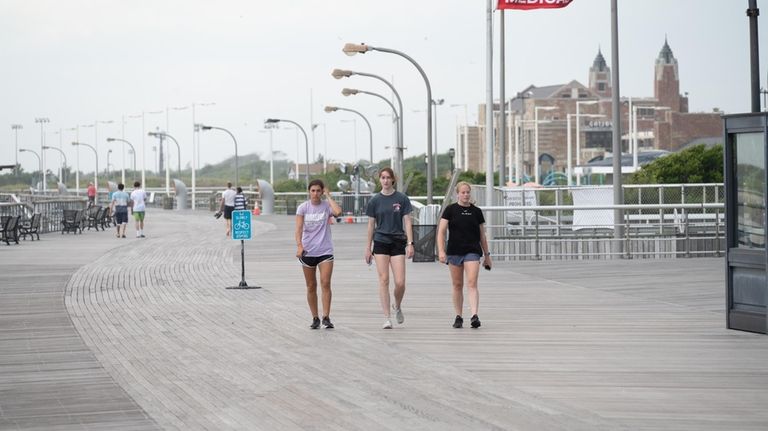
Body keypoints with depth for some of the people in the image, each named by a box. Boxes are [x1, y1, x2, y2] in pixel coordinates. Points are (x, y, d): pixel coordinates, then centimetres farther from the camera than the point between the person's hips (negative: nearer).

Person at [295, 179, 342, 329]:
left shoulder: (327, 206, 0)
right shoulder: (303, 208, 3)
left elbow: (338, 212, -22)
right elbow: (299, 228, -6)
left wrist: (328, 196, -11)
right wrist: (299, 245, -21)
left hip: (325, 251, -1)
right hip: (308, 252, 1)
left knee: (325, 283, -12)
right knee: (311, 287, 7)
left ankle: (326, 317, -11)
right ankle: (315, 318, 16)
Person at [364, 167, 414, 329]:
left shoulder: (402, 199, 2)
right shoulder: (375, 200, 5)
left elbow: (407, 222, 2)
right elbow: (371, 225, 9)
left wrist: (410, 243, -6)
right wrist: (368, 247, 7)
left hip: (398, 243, 0)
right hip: (381, 243, 0)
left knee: (400, 282, -6)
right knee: (383, 280, -7)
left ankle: (397, 307, 24)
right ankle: (387, 318, -3)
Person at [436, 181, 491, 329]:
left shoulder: (476, 211, 9)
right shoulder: (450, 210, 2)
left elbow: (482, 235, 15)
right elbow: (441, 231, -3)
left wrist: (487, 255, 15)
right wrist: (441, 250, -15)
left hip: (472, 252, 0)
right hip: (454, 252, 0)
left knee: (472, 284, -12)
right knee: (457, 285, 7)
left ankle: (474, 316, -20)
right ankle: (458, 317, 16)